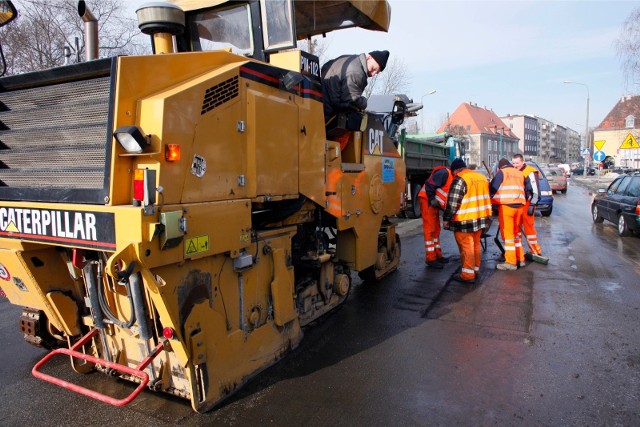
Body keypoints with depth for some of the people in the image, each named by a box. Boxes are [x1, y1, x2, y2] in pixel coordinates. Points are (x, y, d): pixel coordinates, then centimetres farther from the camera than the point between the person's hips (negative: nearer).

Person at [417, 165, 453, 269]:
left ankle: (437, 255, 23)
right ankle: (430, 258, -3)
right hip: (427, 200, -10)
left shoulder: (452, 178, 15)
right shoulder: (444, 173, -16)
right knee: (429, 230, -7)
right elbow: (429, 184, -23)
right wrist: (432, 199, -19)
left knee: (436, 230, 14)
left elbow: (448, 195, 18)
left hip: (434, 203, 10)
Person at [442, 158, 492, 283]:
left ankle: (468, 275, 3)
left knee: (466, 246, -2)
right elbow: (485, 197, 21)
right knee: (476, 244, 18)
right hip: (480, 217, 9)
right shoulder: (482, 177, 12)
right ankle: (476, 270, 28)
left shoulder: (460, 179, -16)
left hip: (465, 220, -8)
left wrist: (446, 219, -12)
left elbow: (453, 202, -19)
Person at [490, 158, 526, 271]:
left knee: (507, 233, -2)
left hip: (506, 206, -6)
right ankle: (520, 258, 24)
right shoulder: (520, 173, 17)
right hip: (519, 206, 6)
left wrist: (492, 198, 13)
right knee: (516, 232, 18)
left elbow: (492, 188, -5)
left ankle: (511, 262, -1)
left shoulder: (501, 172, 0)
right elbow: (523, 189, 18)